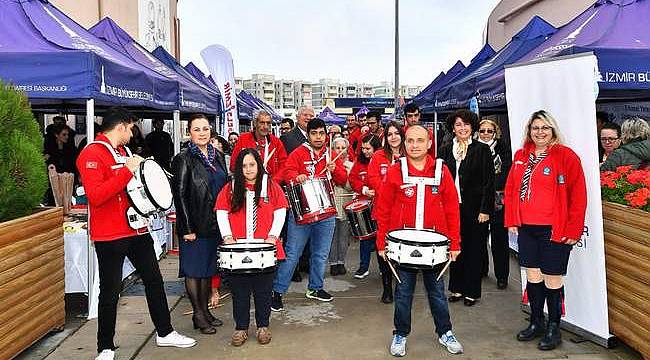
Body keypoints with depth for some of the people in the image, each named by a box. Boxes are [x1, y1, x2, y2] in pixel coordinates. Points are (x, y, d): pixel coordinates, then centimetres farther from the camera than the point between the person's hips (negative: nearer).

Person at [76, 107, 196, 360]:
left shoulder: (123, 152, 14)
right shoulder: (91, 154, -13)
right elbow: (95, 196, -25)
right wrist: (127, 171, -26)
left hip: (137, 230, 8)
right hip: (110, 235, -8)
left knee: (154, 280, 14)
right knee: (110, 291, 2)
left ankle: (164, 332, 27)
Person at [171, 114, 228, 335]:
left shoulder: (217, 156, 10)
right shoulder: (184, 159, -9)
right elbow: (179, 194, -12)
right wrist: (186, 228, -16)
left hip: (215, 223, 7)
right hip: (195, 225, -6)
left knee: (209, 267, 13)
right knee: (194, 269, 2)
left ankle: (206, 310, 24)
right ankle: (198, 315, 12)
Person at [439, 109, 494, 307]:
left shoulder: (482, 150, -2)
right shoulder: (445, 151, 8)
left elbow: (489, 182, -5)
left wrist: (485, 210, -10)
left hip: (475, 209, -3)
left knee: (474, 250, 5)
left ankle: (471, 291, 17)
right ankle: (457, 288, 23)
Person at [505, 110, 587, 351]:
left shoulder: (566, 156, -6)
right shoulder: (520, 156, 10)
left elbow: (578, 196, -7)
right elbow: (510, 190, 14)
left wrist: (573, 230, -10)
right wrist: (511, 221, 8)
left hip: (554, 230, -5)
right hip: (526, 228, 5)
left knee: (552, 278, 3)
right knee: (533, 275, 12)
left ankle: (553, 328, 19)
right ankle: (536, 322, 28)